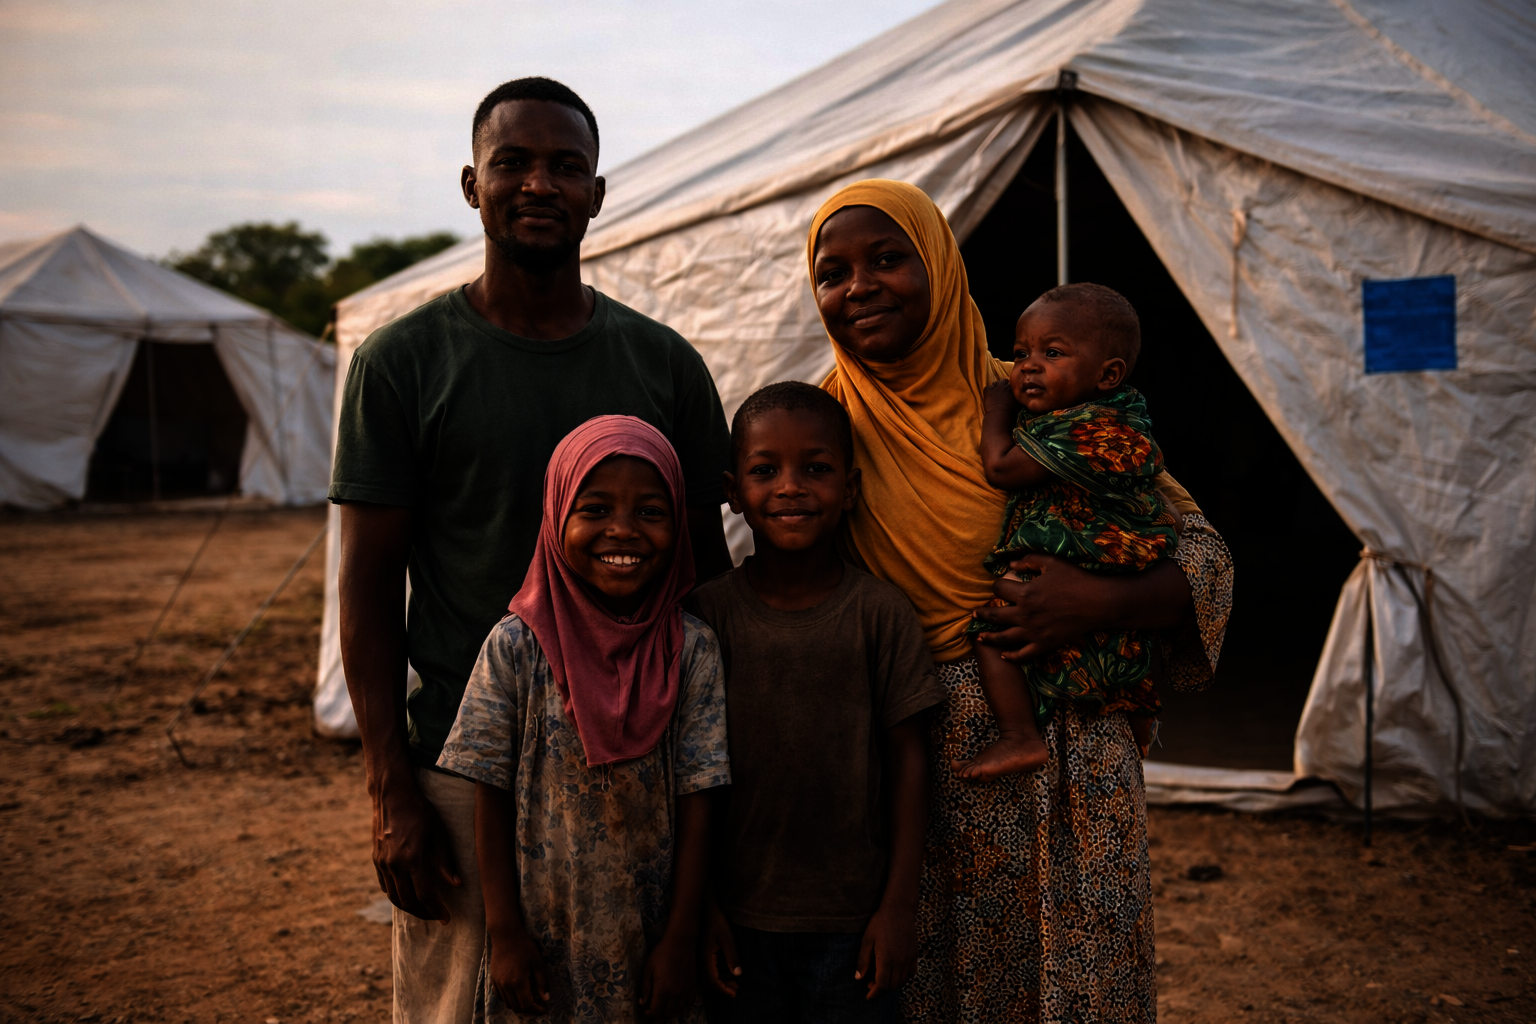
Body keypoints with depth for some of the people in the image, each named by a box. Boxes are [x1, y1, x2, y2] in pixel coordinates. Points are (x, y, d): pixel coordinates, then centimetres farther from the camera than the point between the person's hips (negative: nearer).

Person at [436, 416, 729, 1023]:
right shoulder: (515, 648, -10)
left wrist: (681, 938, -6)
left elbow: (695, 803, -6)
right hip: (542, 930, 0)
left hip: (650, 931, 1)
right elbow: (492, 799, -5)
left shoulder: (692, 651, -8)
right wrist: (504, 929, -5)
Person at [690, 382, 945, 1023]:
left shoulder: (880, 612, -6)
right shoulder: (708, 613, -5)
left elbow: (906, 756, -2)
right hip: (739, 916, 1)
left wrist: (900, 903, -3)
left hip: (854, 918, 0)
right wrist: (698, 905, 0)